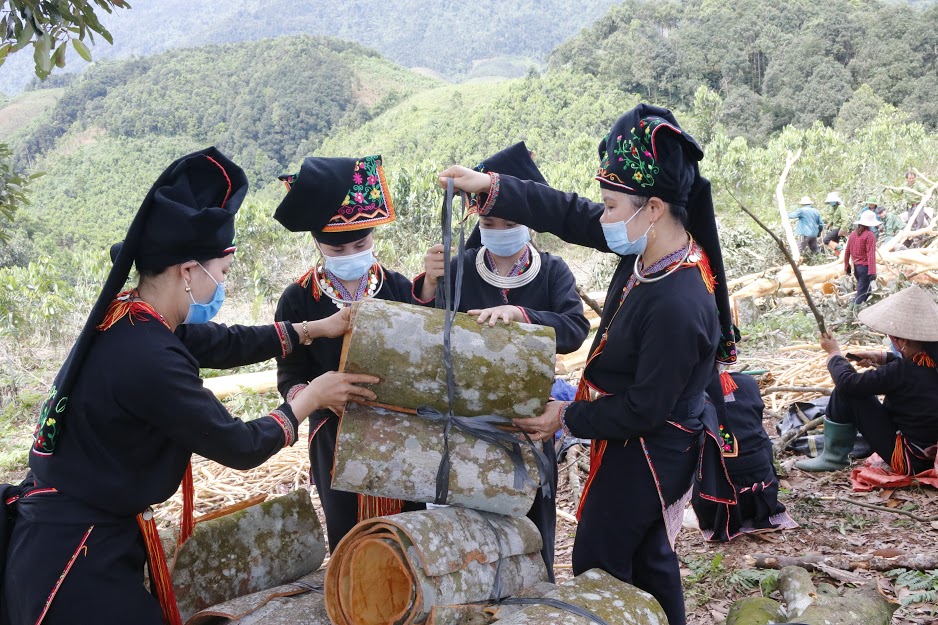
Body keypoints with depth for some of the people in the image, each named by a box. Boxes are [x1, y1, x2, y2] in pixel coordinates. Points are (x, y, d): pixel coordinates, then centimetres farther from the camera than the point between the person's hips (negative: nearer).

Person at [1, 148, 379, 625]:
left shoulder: (126, 319, 1)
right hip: (72, 556, -9)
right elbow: (239, 447, -17)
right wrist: (310, 398, -3)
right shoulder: (149, 360, -27)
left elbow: (222, 343, 15)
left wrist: (319, 329, 18)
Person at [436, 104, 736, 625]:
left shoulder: (679, 306, -34)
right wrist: (491, 187, -6)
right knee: (647, 559, 24)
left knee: (598, 570, 6)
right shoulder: (655, 247, -9)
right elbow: (571, 216, 0)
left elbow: (644, 410, -26)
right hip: (645, 445, 9)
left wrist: (569, 418, -14)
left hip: (647, 455, -9)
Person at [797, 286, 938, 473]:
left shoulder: (902, 372, -27)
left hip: (908, 462, -8)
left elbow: (847, 381, -20)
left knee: (846, 391, -8)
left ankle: (833, 457, 6)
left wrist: (834, 353, -1)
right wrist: (881, 357, 9)